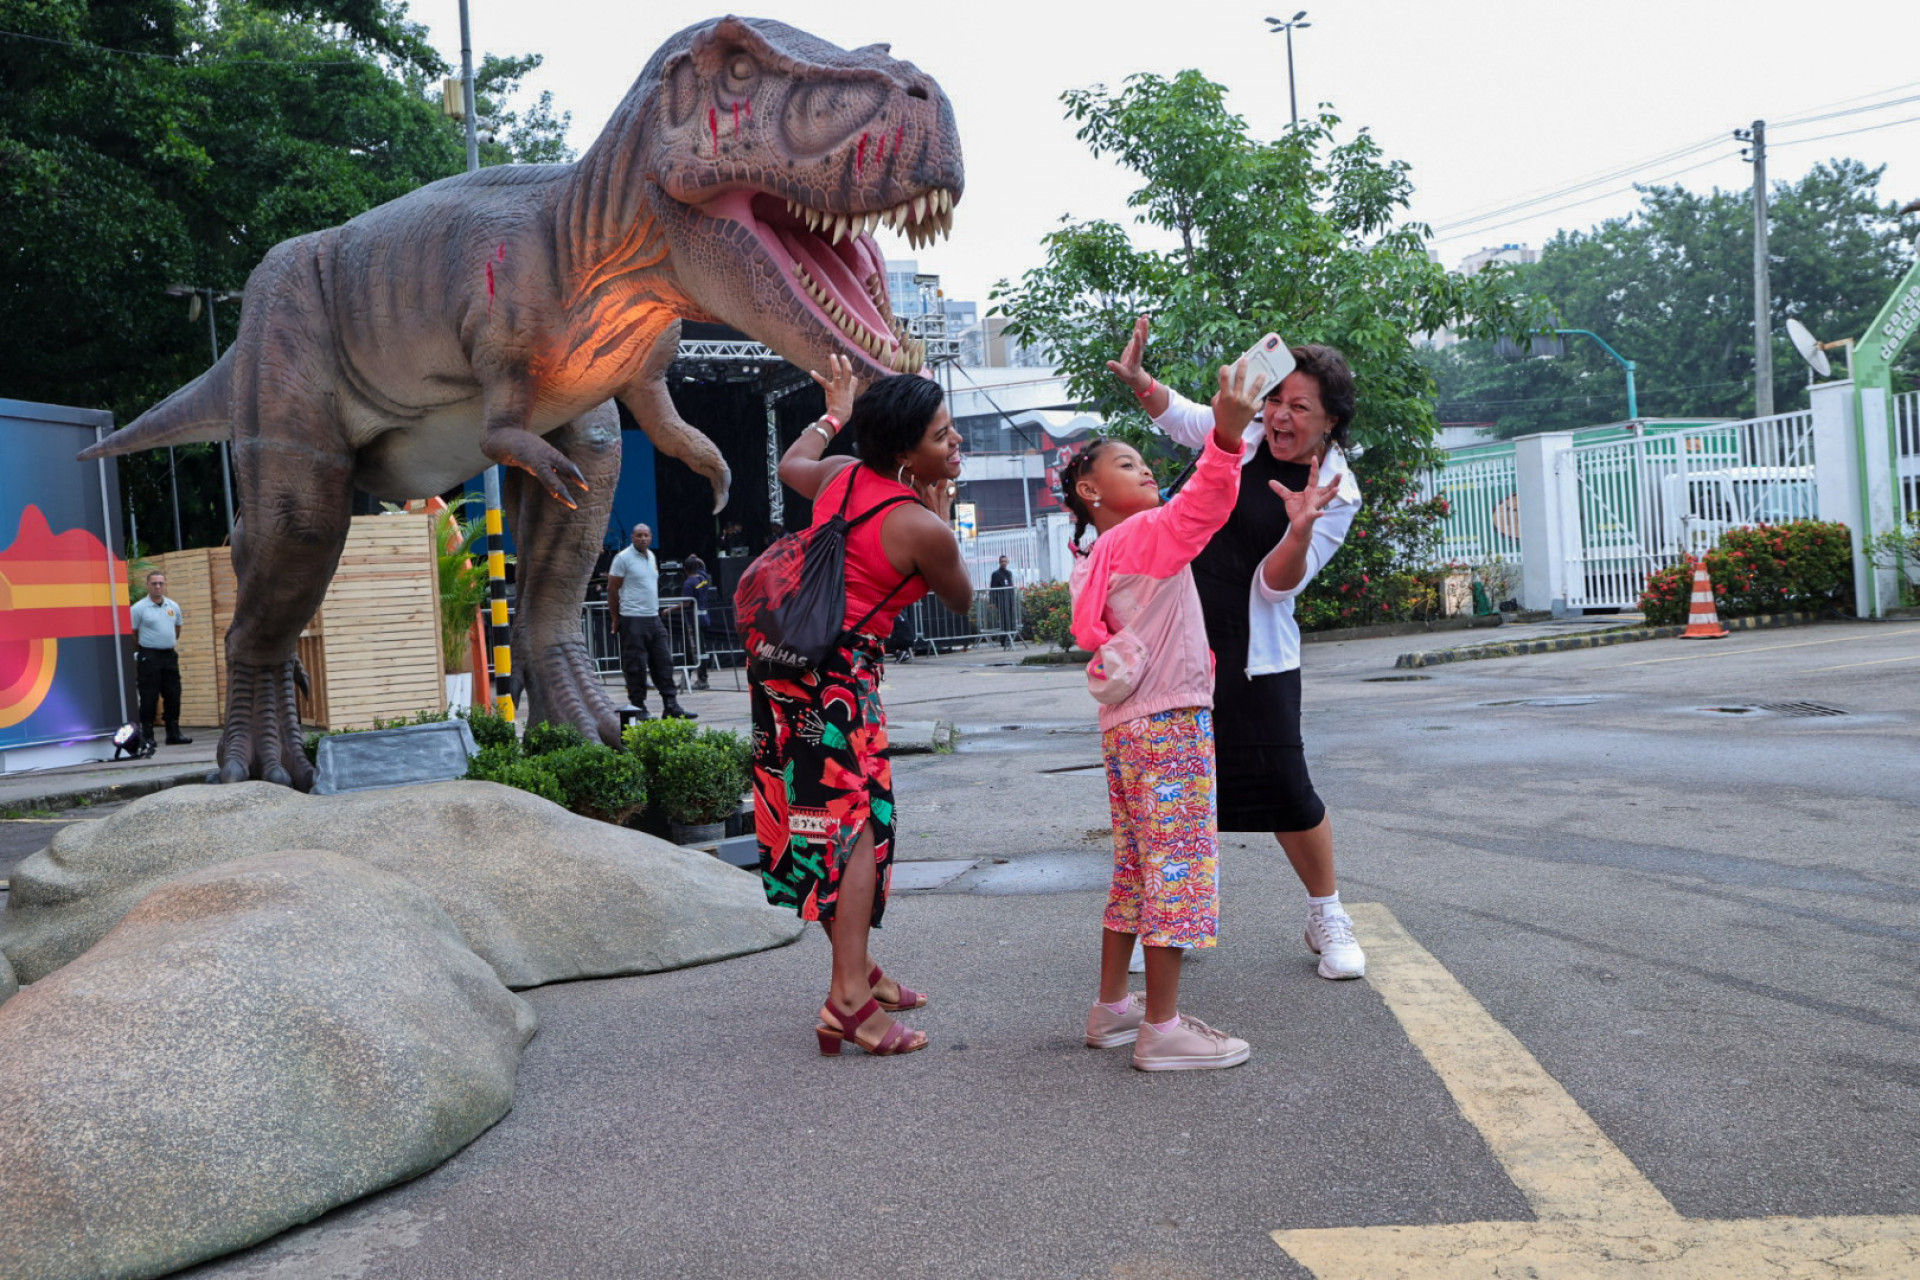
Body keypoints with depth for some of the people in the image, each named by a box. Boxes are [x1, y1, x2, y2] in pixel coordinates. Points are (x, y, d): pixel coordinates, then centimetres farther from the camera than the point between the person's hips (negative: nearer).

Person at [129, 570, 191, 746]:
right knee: (149, 697, -4)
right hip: (148, 657, -5)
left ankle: (173, 733, 14)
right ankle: (147, 734, 2)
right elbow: (132, 634, -3)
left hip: (169, 655, 5)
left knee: (173, 696, 7)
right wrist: (138, 654, 1)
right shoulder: (139, 608, -6)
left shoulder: (173, 607, 9)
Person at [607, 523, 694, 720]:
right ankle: (638, 707, 5)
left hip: (654, 618, 7)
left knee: (664, 661, 6)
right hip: (633, 620, -7)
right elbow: (612, 589, -6)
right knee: (635, 666, -3)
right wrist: (618, 615, -3)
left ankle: (671, 705, 9)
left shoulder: (651, 556, 14)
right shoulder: (623, 558, -8)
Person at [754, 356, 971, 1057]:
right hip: (839, 674, -9)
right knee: (856, 823, -7)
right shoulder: (924, 528, -15)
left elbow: (789, 465, 31)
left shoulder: (839, 475, 6)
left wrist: (832, 416, 44)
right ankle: (849, 1000, -11)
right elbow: (960, 598, 5)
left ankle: (856, 969, 26)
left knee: (827, 817, 15)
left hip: (788, 652, 9)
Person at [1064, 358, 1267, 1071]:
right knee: (1179, 863, -6)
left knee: (1136, 865, 16)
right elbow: (1201, 507, -27)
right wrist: (1226, 434, -38)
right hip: (1169, 722, -10)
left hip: (1127, 729, 10)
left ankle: (1112, 1009, 23)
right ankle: (1162, 1030, -3)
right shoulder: (1143, 536, -9)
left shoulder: (1099, 560, 18)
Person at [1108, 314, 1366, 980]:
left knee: (1284, 784, -6)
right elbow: (1176, 414, 14)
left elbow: (1278, 586, -15)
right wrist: (1137, 378, -6)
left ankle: (1327, 918, 18)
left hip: (1253, 654, -3)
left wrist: (1300, 531, -35)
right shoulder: (1244, 434, -1)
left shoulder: (1336, 493, -9)